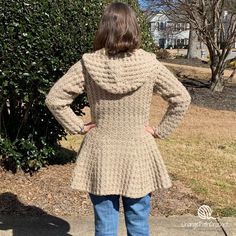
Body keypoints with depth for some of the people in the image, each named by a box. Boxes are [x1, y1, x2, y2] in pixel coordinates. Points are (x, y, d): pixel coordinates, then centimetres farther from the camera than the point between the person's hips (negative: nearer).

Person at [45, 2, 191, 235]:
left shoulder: (88, 65, -10)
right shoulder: (150, 64, -10)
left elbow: (54, 99, -7)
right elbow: (182, 99, -4)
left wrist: (78, 126, 1)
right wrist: (160, 131, 3)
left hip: (100, 155, 0)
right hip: (138, 155, 0)